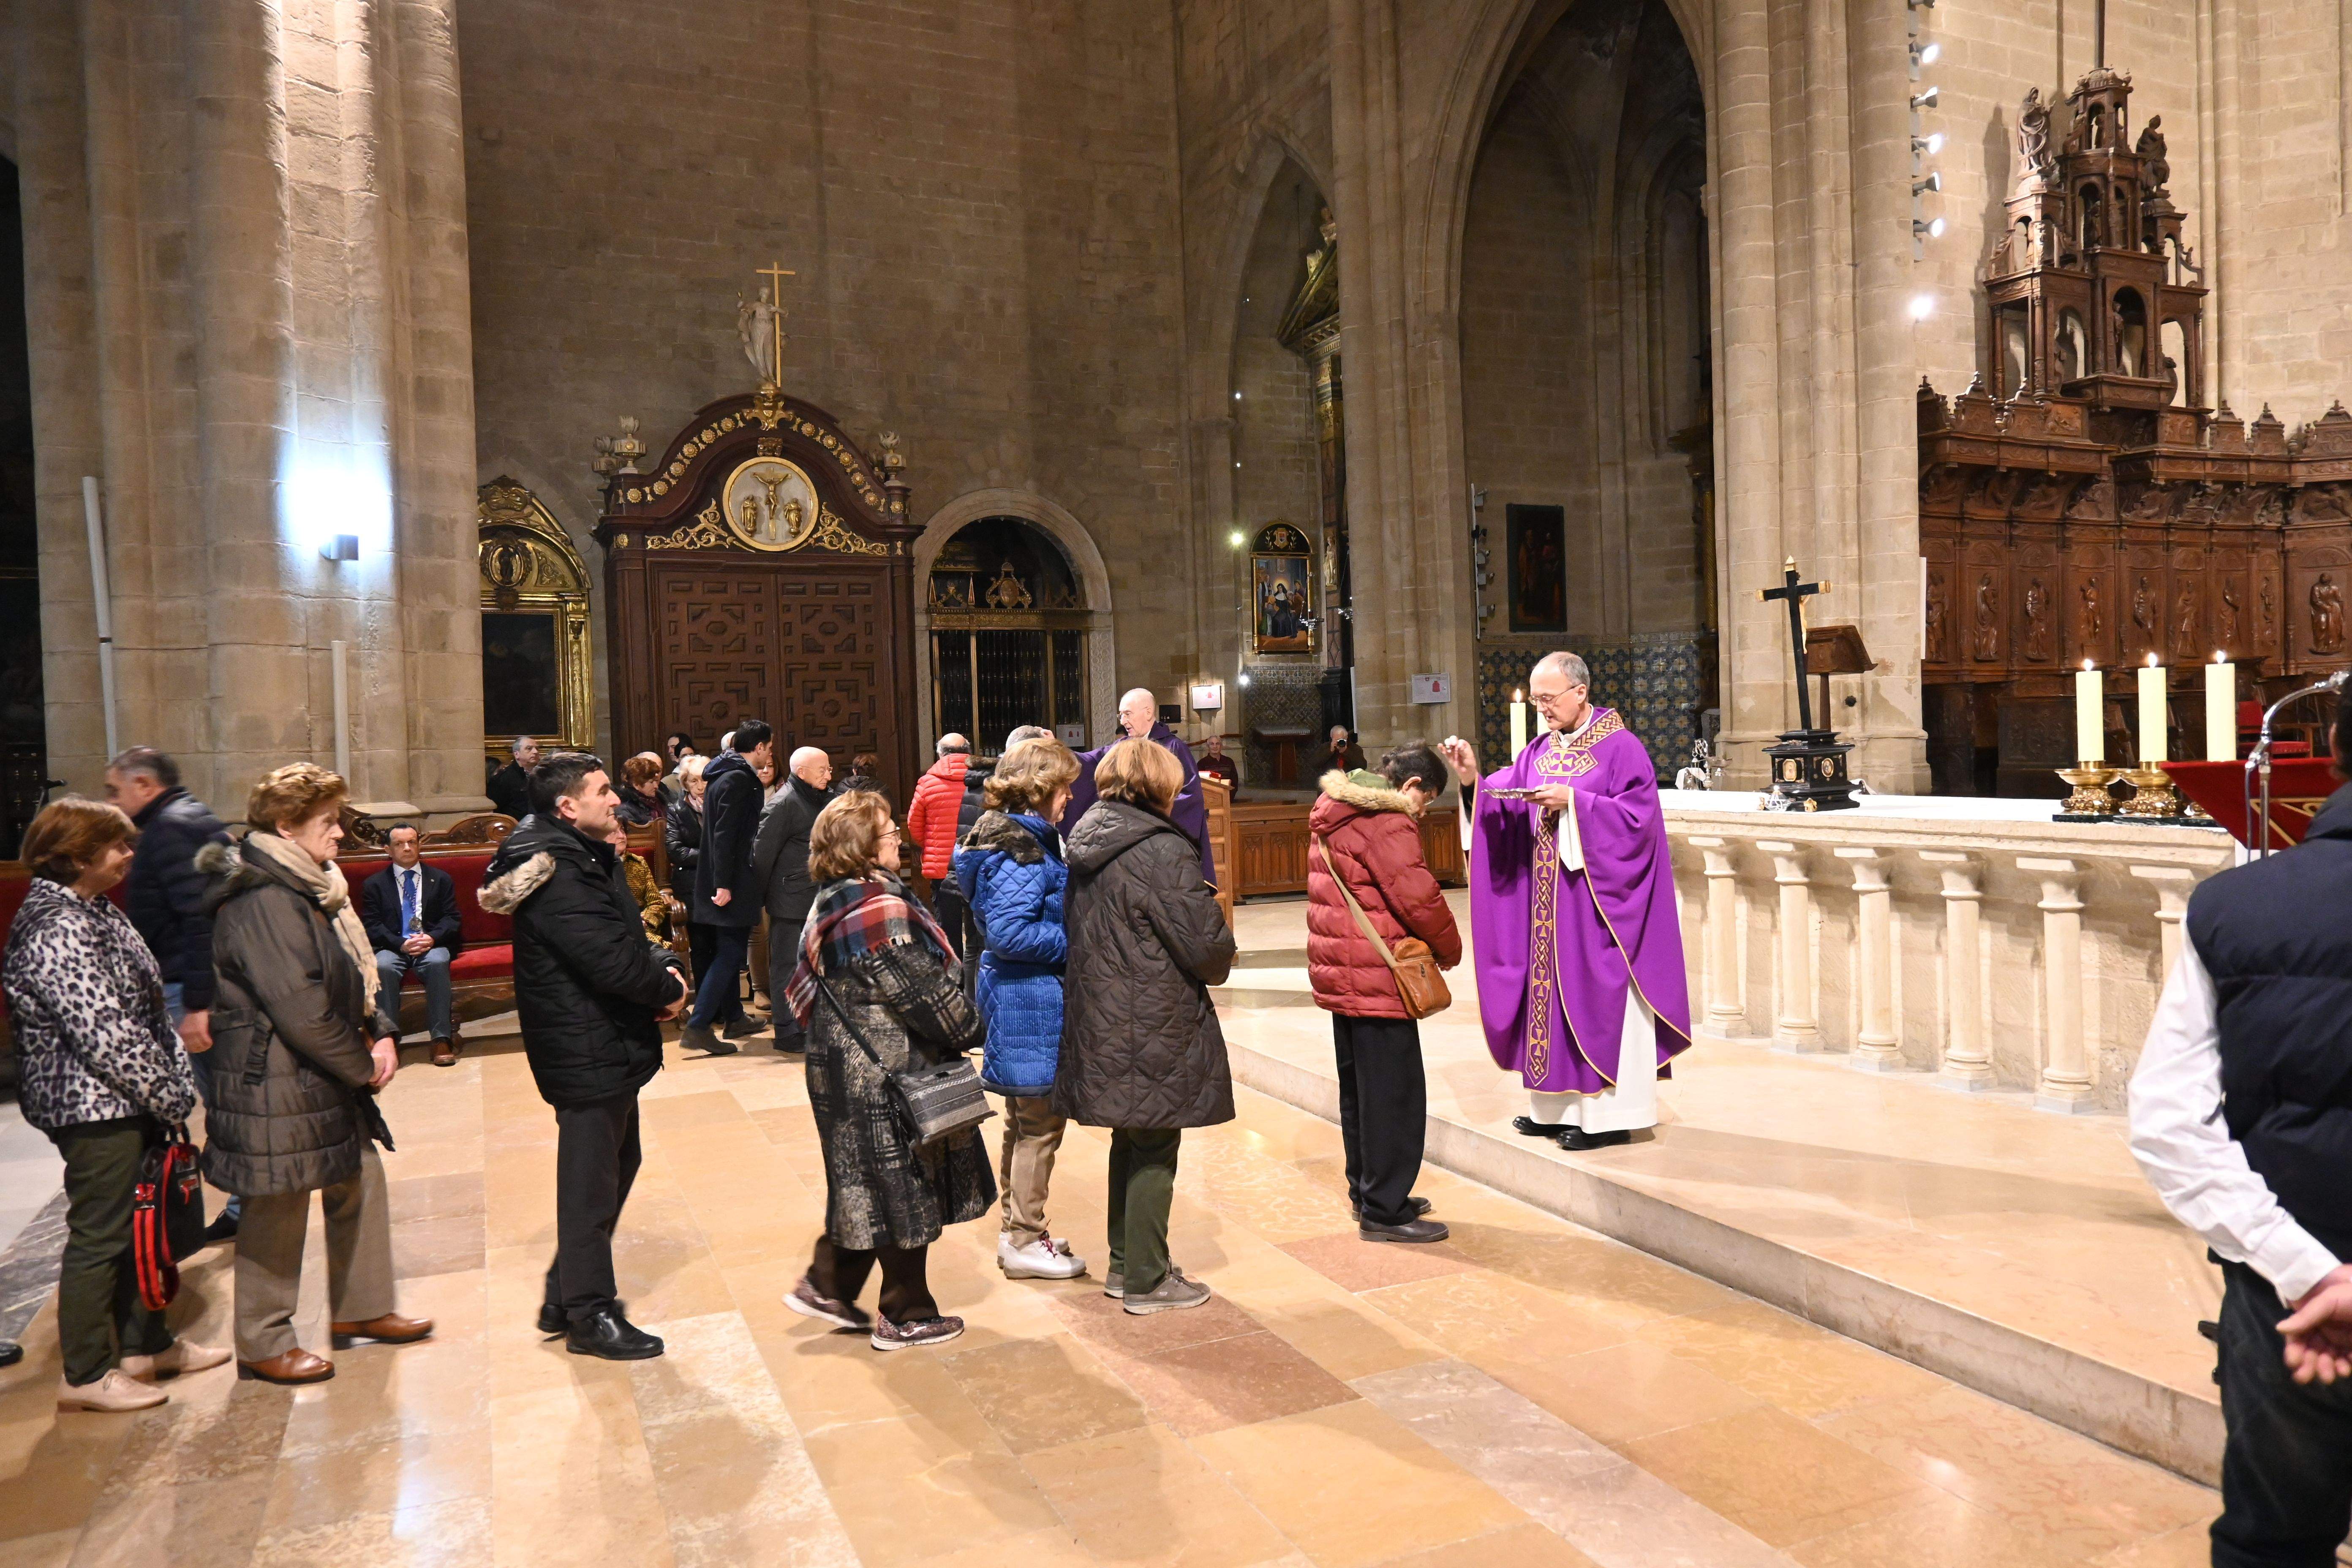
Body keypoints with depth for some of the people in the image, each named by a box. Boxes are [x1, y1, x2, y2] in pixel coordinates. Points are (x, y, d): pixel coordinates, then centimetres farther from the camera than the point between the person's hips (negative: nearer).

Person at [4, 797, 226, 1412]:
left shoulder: (94, 912, 10)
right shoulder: (58, 932, -21)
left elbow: (146, 1010, 13)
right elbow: (105, 1035, -24)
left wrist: (176, 1083, 7)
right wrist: (171, 1097, -16)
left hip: (126, 1105, 10)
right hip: (94, 1108, -10)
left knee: (136, 1225, 19)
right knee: (98, 1236, 3)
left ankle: (145, 1343, 33)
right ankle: (85, 1375, 17)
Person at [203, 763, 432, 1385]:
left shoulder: (311, 887, 12)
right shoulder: (261, 900, -21)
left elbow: (354, 973, 15)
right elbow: (299, 1007, -24)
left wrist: (382, 1034, -1)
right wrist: (364, 1065, -13)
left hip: (329, 1077, 10)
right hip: (275, 1082, -10)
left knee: (361, 1182, 16)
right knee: (279, 1210, 3)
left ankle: (360, 1309, 31)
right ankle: (264, 1344, 19)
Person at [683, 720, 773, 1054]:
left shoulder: (724, 774, 13)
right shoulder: (738, 780, -17)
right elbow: (725, 836, -22)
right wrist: (723, 885, -23)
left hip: (723, 880, 10)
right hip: (730, 882, -10)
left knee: (729, 951, 18)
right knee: (730, 953, -8)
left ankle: (734, 1018, 28)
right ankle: (697, 1027, -10)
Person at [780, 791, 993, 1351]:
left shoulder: (832, 905, 8)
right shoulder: (879, 910, -24)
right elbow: (923, 989, -23)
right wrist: (968, 1028, -5)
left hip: (848, 1068, 9)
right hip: (888, 1073, -9)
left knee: (868, 1182, 21)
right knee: (906, 1186, 4)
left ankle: (826, 1286, 27)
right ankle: (905, 1317, 18)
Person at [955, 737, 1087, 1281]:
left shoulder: (1018, 836, 10)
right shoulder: (1023, 848, -20)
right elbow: (1009, 933, -26)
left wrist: (1071, 934, 8)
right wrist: (1073, 942, -17)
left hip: (1017, 996, 11)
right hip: (1032, 998, -11)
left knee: (1024, 1120, 20)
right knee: (1041, 1123, 1)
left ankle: (1018, 1231, 32)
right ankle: (1025, 1242, 13)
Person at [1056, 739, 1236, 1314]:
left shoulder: (1088, 844, 7)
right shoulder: (1161, 850, -19)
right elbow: (1206, 942, -18)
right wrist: (1220, 965, 6)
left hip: (1102, 1020, 8)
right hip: (1156, 1028, -8)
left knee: (1131, 1141, 20)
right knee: (1155, 1151, 3)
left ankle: (1124, 1264, 31)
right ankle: (1147, 1281, 14)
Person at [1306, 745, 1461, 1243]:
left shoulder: (1336, 812, 13)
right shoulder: (1386, 822, -17)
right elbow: (1418, 897, -19)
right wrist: (1450, 950, -2)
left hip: (1340, 975, 10)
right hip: (1376, 979, -10)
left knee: (1359, 1088, 18)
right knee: (1395, 1093, -2)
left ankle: (1367, 1192, 29)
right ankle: (1384, 1211, 4)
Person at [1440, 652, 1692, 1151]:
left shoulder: (1621, 748, -8)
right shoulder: (1539, 751, 10)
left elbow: (1637, 819, -16)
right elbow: (1503, 803, 4)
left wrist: (1573, 802, -21)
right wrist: (1473, 779, -13)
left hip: (1596, 901, -7)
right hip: (1547, 901, 7)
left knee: (1597, 996, -2)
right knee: (1551, 991, 10)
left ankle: (1609, 1112, 6)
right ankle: (1558, 1105, 19)